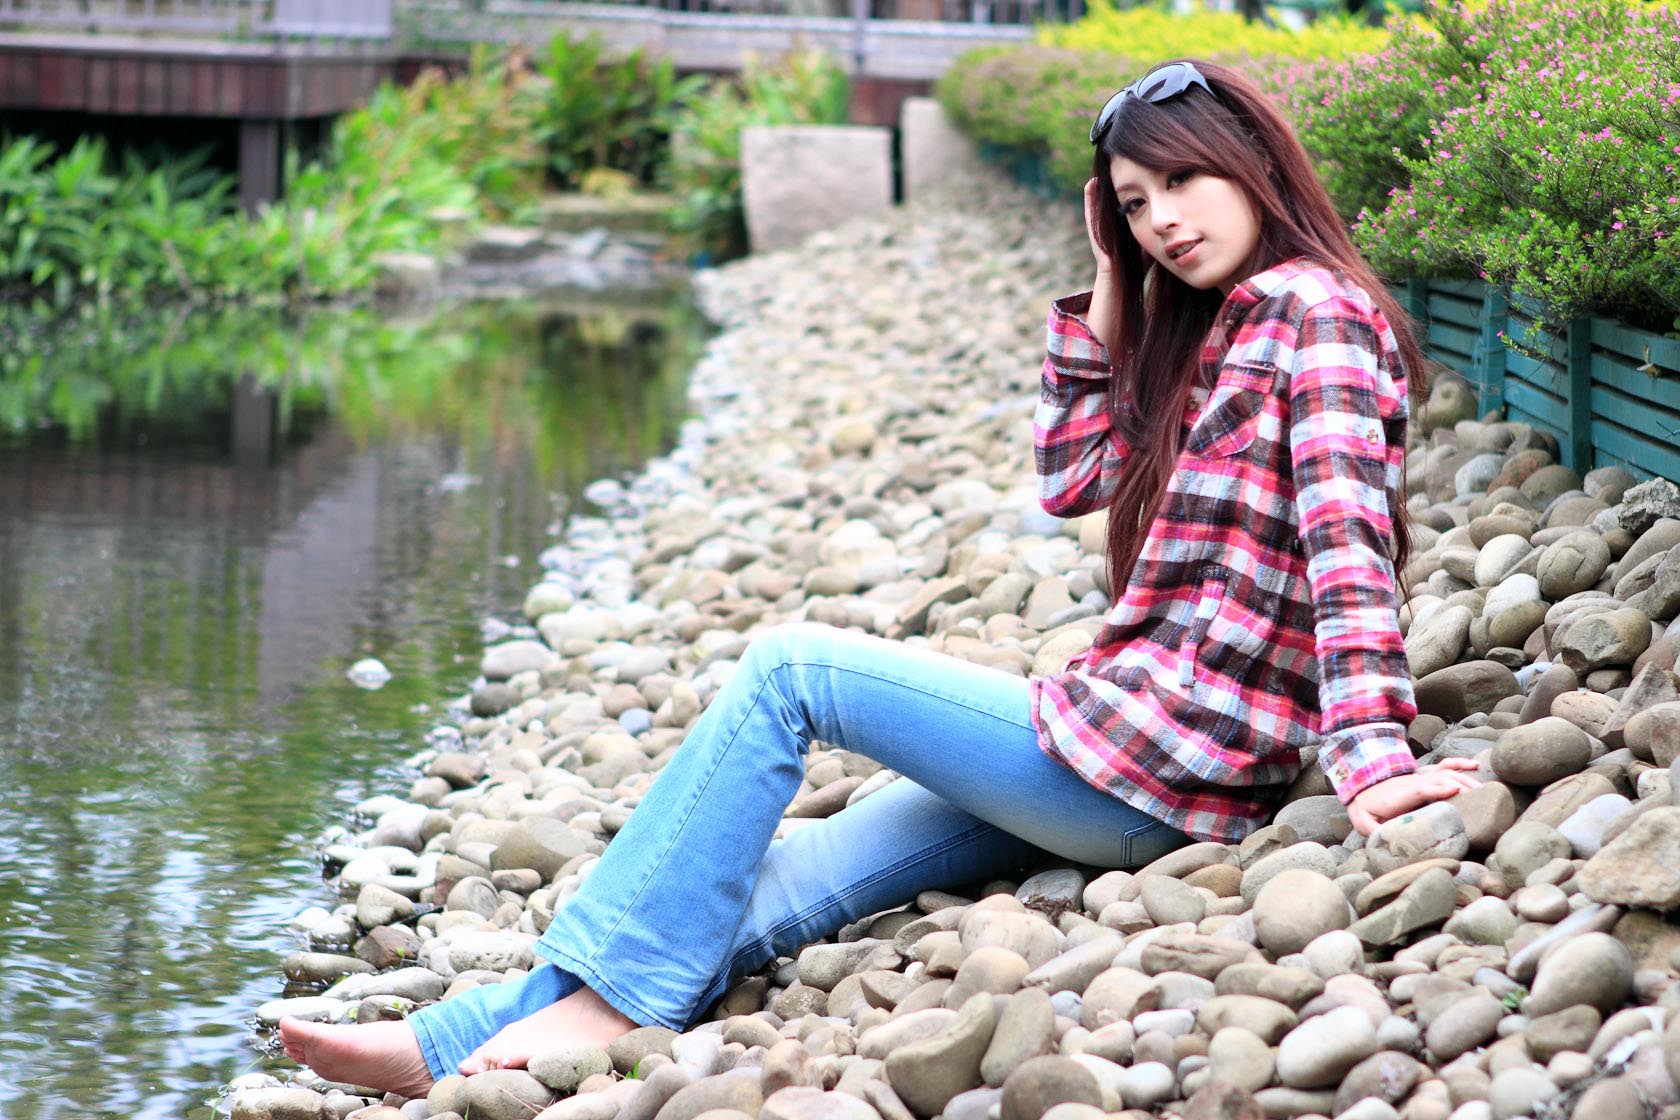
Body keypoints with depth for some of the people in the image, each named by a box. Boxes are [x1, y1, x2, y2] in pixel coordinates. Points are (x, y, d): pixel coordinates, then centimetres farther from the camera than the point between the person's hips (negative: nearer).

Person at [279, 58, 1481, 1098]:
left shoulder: (1311, 310, -10)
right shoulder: (1208, 325, 19)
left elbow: (1346, 526, -22)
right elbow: (1073, 478, 20)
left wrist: (1372, 755, -32)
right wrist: (1111, 286, 15)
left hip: (1158, 767, -9)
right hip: (1137, 764, 9)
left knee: (786, 668, -6)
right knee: (778, 887, 4)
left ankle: (613, 997, -4)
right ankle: (447, 1050, 3)